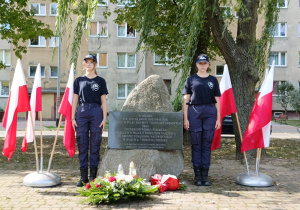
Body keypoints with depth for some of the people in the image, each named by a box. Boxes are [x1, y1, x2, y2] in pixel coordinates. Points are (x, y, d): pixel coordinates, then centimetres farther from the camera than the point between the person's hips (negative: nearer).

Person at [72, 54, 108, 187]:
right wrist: (73, 117, 3)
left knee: (95, 145, 0)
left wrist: (104, 118, -2)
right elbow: (75, 100, 11)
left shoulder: (100, 81, 9)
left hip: (96, 112, -1)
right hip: (81, 112, 1)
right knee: (82, 145, 2)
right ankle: (83, 176, 9)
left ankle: (93, 176, 7)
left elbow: (103, 101, 7)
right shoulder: (79, 80, 12)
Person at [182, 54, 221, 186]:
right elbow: (186, 100, 5)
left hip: (210, 112, 1)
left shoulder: (213, 80, 12)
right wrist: (185, 118, -3)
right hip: (194, 112, -1)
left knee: (207, 145, 3)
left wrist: (218, 119, 5)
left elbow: (217, 101, 11)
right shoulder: (191, 80, 8)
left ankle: (205, 175, 10)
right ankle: (197, 175, 9)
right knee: (196, 144, 2)